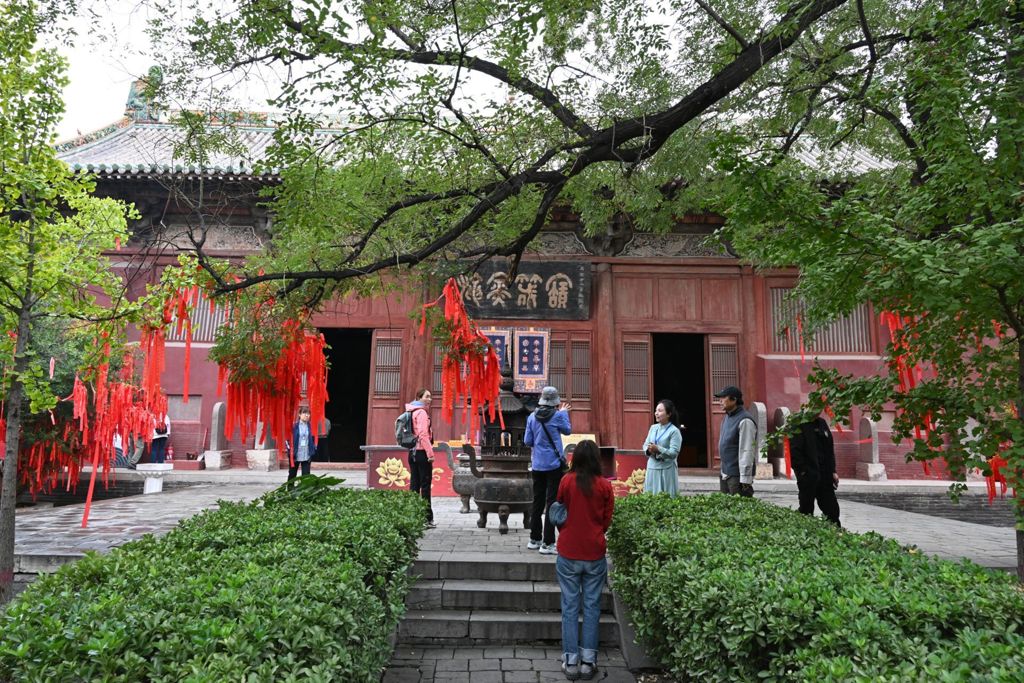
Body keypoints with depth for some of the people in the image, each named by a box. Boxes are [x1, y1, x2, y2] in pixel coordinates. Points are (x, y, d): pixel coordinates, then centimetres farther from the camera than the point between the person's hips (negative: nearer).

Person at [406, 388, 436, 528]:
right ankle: (427, 519, 0)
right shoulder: (422, 412, -11)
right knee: (425, 485, -4)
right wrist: (430, 453, -18)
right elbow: (423, 434, -19)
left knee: (414, 485, 10)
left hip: (412, 452, 9)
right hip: (422, 452, -9)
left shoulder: (413, 412, 16)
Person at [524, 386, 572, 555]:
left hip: (537, 465, 5)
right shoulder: (557, 416, -12)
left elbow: (527, 441, 4)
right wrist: (564, 412, 18)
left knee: (537, 502, 16)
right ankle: (548, 544, 0)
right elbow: (568, 430, 7)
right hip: (554, 465, -4)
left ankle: (534, 539, 25)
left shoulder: (532, 417, -1)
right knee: (552, 503, 0)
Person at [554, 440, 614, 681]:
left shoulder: (566, 481, -8)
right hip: (595, 554, 0)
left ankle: (570, 662, 12)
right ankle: (588, 661, 13)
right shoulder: (605, 486, -7)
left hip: (568, 553, 0)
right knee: (592, 607, 10)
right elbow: (607, 522, 2)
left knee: (570, 607, 8)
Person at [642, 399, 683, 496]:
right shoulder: (653, 427, 9)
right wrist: (649, 449, -10)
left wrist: (658, 449, -26)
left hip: (667, 470, -6)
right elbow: (645, 444, 12)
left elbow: (674, 453, -16)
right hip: (652, 468, 6)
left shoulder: (674, 431, -10)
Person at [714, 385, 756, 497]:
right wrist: (723, 471, 18)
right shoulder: (727, 418, 13)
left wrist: (745, 480, -22)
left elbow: (747, 452, -20)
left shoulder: (745, 421, -17)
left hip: (737, 476, -9)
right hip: (725, 475, 9)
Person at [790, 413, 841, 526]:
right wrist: (803, 471, -17)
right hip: (808, 476, -7)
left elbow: (830, 449, 18)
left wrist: (833, 471, 13)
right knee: (807, 509, 3)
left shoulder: (822, 423, 13)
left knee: (832, 509, 10)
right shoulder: (799, 424, -11)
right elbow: (794, 452, -16)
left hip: (825, 474, 7)